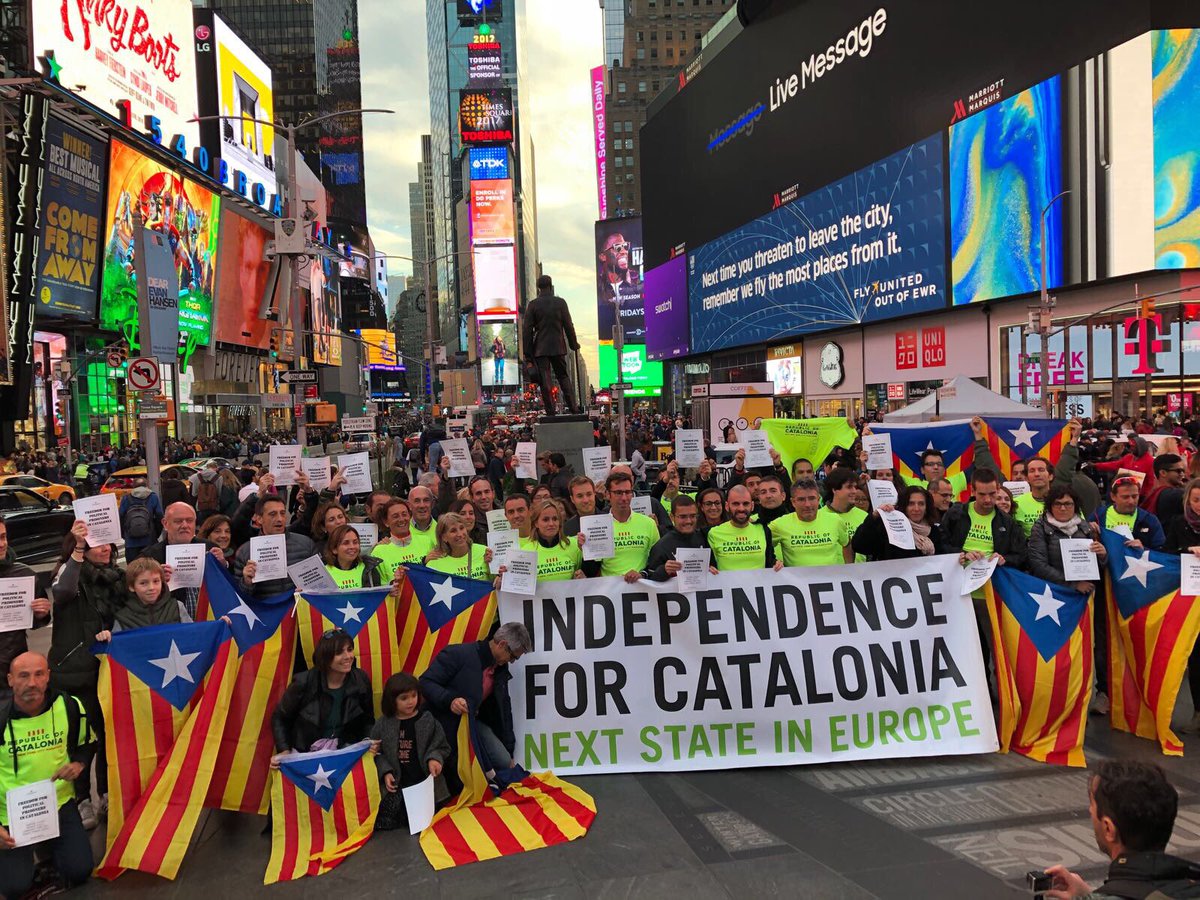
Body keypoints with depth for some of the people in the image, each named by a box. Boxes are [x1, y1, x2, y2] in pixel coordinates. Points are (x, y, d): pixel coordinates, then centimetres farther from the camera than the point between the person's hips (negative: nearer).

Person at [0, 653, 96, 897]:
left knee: (80, 872, -6)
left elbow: (87, 745, 9)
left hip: (60, 803, 2)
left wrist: (79, 764, -13)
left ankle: (46, 847, 26)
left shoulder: (69, 707, -10)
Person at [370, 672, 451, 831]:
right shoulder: (383, 724, 3)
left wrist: (434, 758, -14)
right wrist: (386, 772, -8)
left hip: (425, 781, -1)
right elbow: (377, 753, 6)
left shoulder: (427, 720, 1)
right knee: (381, 822, -12)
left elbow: (441, 746, 6)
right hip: (396, 784, 1)